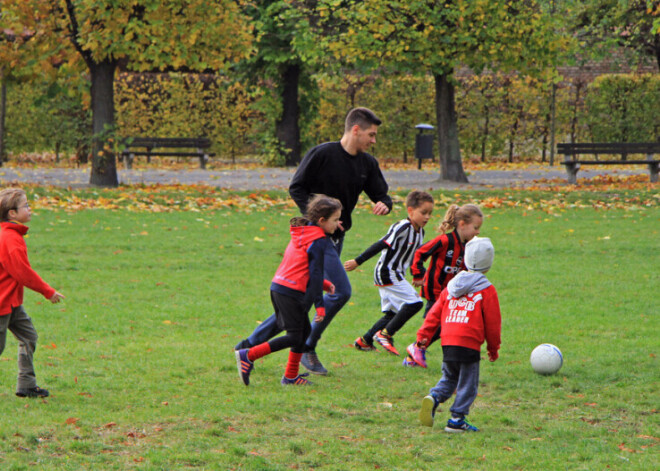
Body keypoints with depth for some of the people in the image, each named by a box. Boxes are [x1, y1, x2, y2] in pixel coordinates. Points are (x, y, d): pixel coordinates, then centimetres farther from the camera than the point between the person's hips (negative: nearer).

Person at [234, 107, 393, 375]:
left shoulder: (367, 164, 8)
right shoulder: (323, 154, -12)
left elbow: (381, 194, 13)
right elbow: (296, 187, -9)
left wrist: (384, 205, -11)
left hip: (336, 237, 8)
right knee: (341, 291, -17)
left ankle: (251, 343, 17)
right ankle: (308, 348, 0)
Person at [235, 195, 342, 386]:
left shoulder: (301, 233, 18)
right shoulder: (319, 241, -10)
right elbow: (315, 274, -14)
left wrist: (324, 284, 22)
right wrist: (319, 305, -13)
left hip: (278, 287, 10)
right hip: (292, 292, -10)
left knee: (304, 330, 16)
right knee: (294, 337, -7)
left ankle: (291, 376, 18)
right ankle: (248, 356, -11)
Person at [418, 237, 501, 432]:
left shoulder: (451, 287, 14)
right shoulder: (487, 290, -1)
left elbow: (435, 312, 13)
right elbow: (493, 322, 0)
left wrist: (424, 335, 16)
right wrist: (493, 348, 10)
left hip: (447, 342, 5)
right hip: (469, 343, -5)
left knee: (448, 379, 20)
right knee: (467, 384, 4)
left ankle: (433, 398, -6)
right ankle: (457, 419, 2)